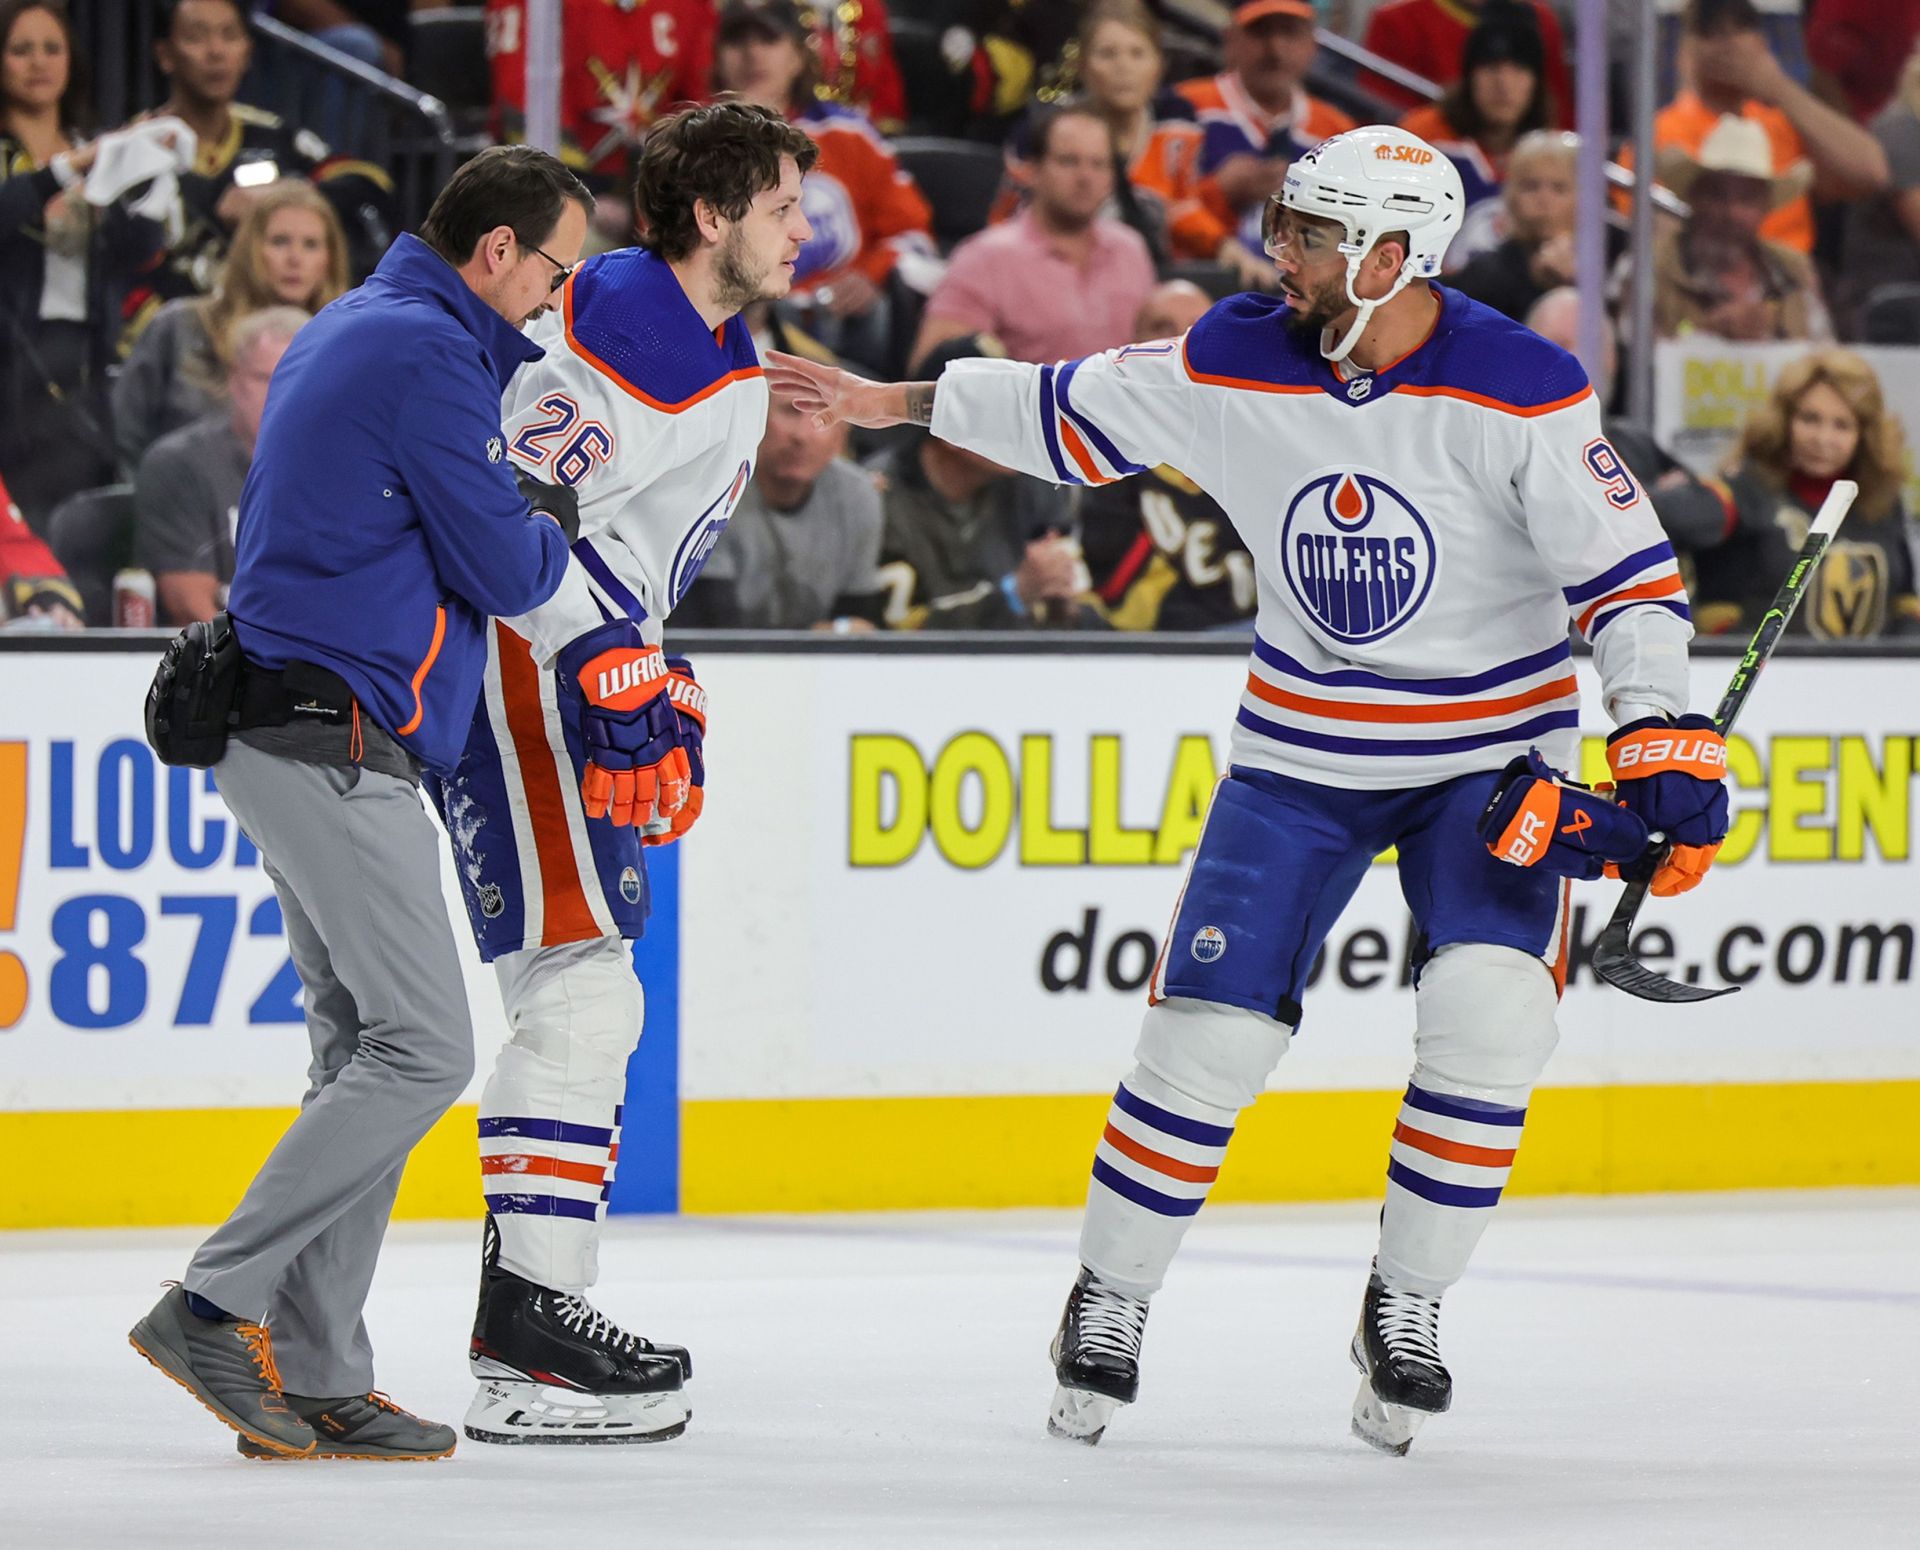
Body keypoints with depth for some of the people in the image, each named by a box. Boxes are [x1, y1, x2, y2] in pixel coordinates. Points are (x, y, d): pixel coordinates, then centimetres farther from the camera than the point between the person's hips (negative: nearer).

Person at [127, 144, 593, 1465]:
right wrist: (557, 533, 8)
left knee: (367, 1047, 9)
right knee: (422, 1048, -11)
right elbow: (506, 574, -12)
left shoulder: (356, 330, 19)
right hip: (336, 746, -11)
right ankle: (216, 1308, -13)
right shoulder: (429, 354, -14)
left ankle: (313, 1375, 7)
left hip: (295, 744, 11)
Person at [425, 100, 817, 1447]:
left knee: (576, 1001, 13)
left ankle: (530, 1307, 18)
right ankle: (532, 1328, -15)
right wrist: (613, 669, -25)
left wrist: (664, 683, 21)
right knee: (582, 995, -14)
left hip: (573, 661, 11)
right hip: (503, 665, -11)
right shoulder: (620, 330, -16)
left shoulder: (729, 363, 16)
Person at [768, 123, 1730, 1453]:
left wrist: (1665, 742, -28)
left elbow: (1627, 570, -17)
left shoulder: (1522, 391, -19)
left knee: (1489, 1022, -20)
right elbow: (1076, 414, 8)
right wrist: (896, 402, 13)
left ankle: (1406, 1314, 0)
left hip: (1493, 749, -2)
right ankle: (1109, 1304, 15)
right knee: (1211, 1031, -5)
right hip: (1305, 746, 3)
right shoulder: (1238, 364, -8)